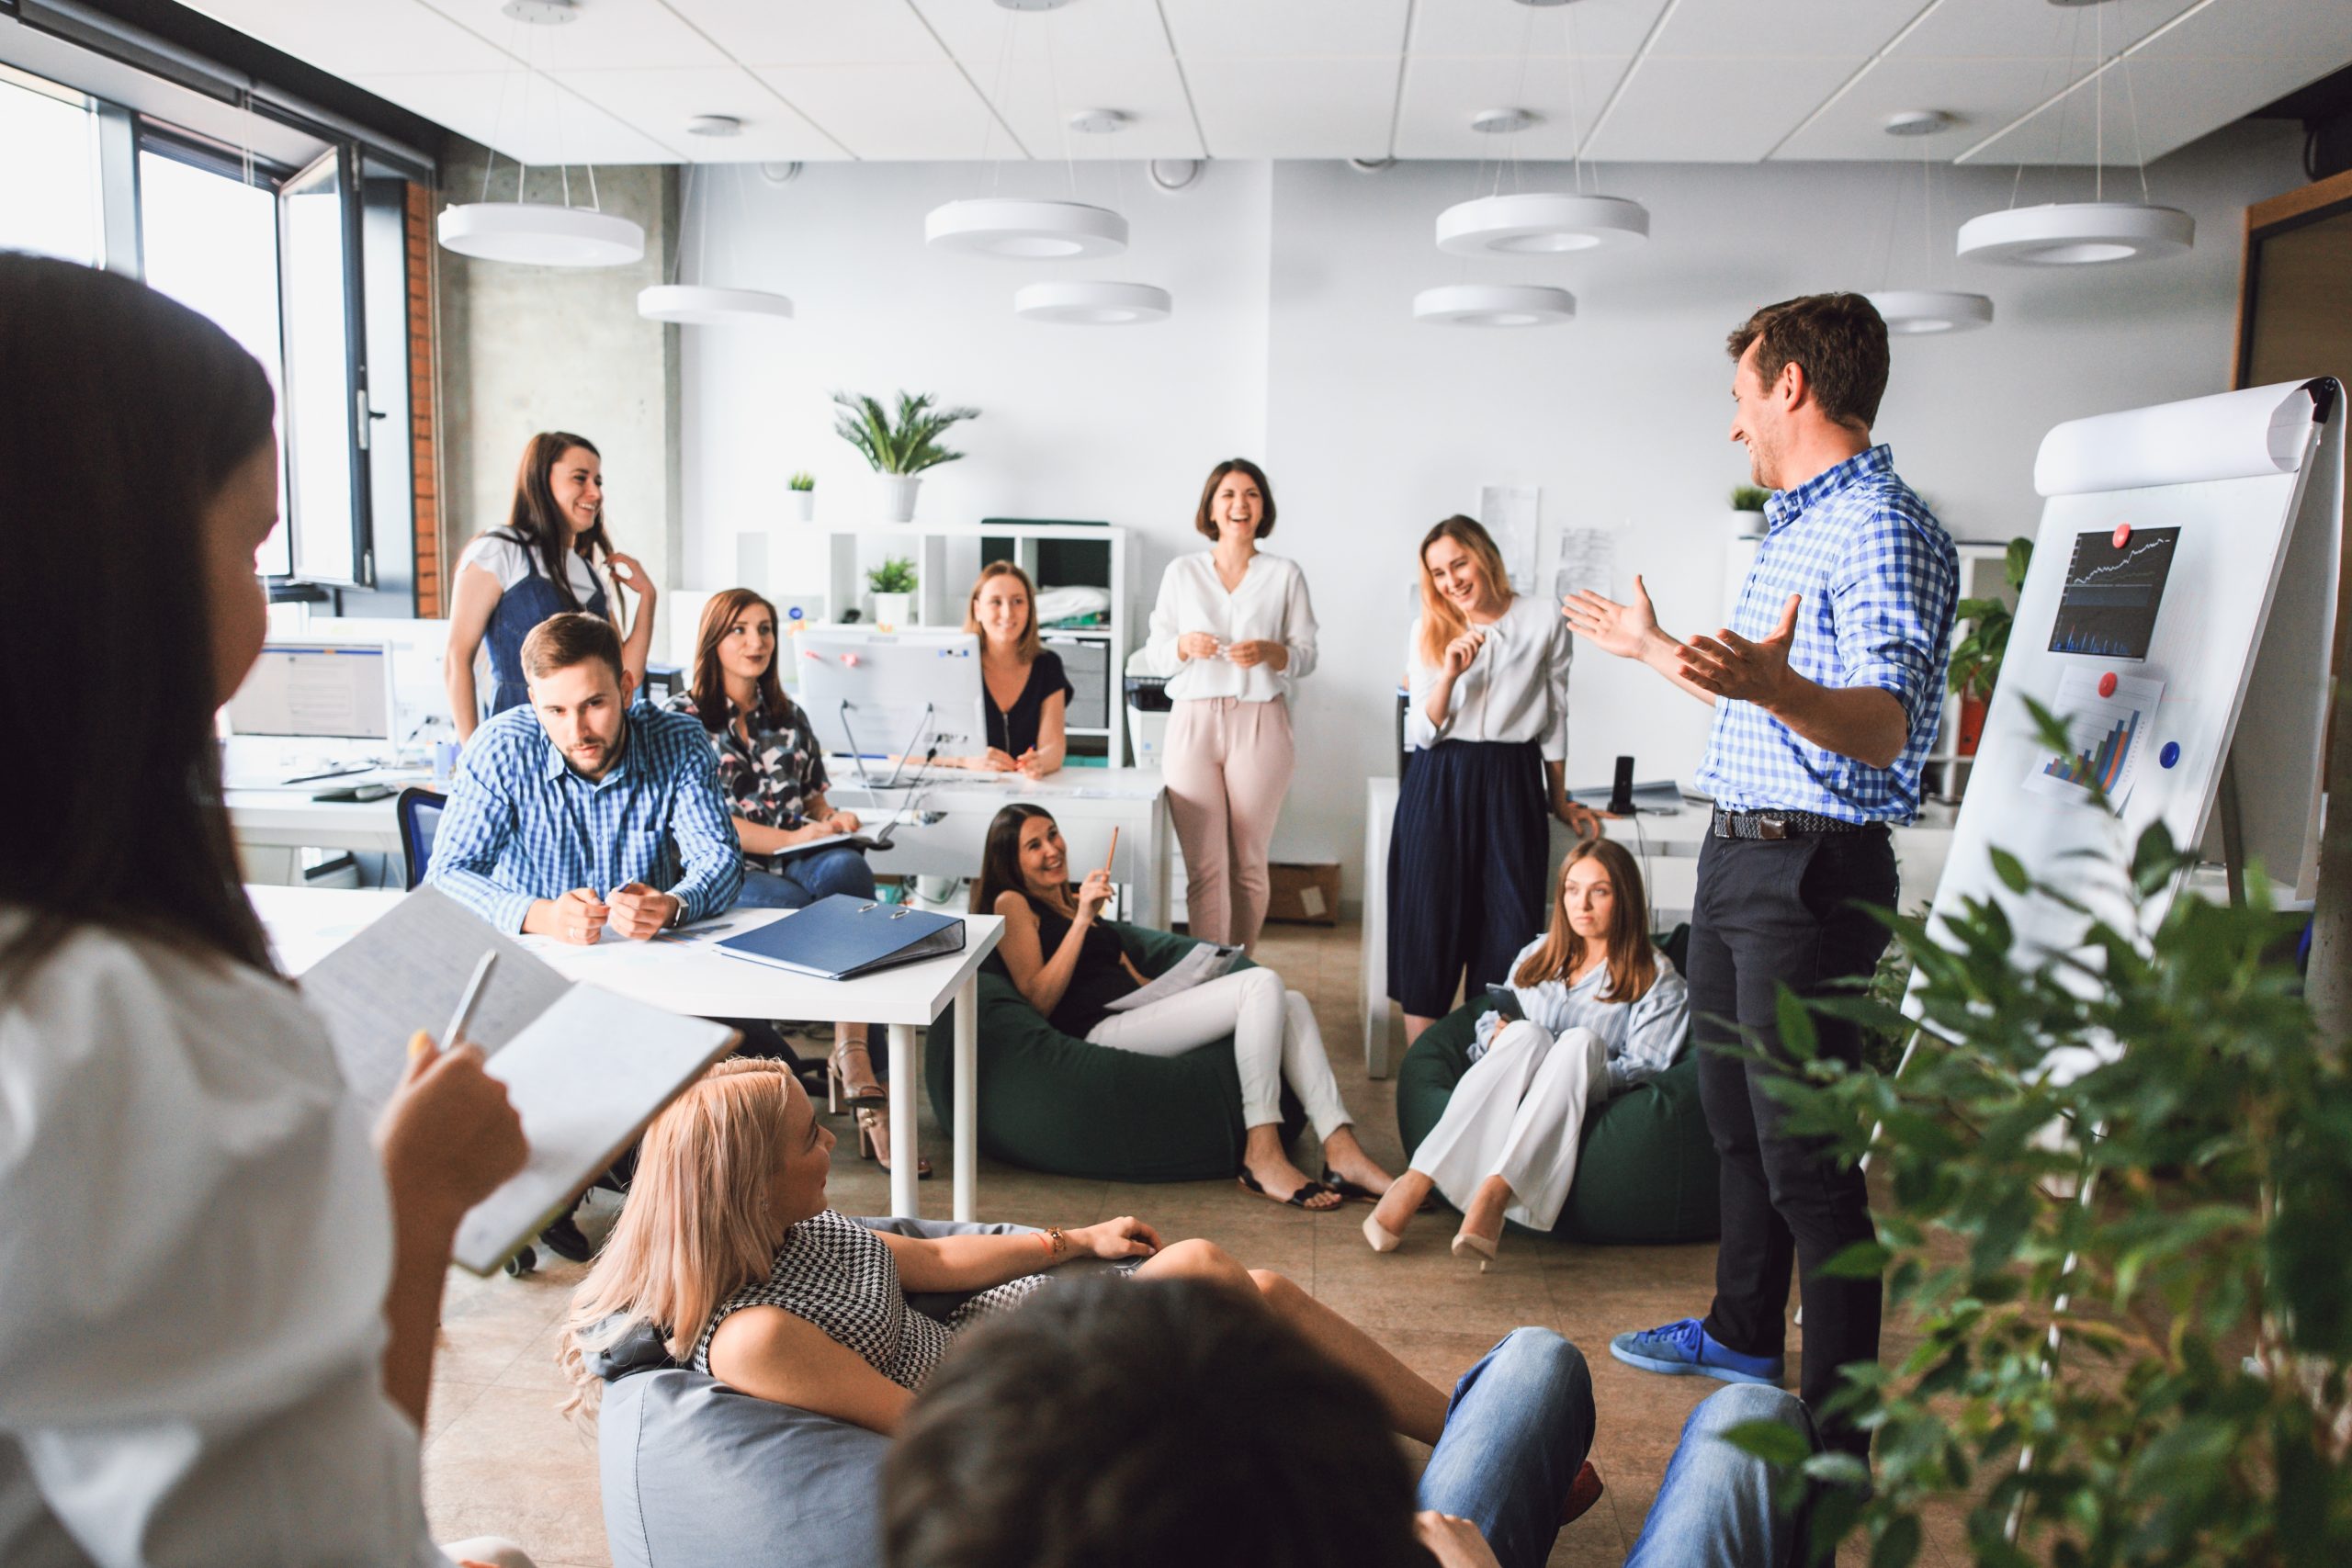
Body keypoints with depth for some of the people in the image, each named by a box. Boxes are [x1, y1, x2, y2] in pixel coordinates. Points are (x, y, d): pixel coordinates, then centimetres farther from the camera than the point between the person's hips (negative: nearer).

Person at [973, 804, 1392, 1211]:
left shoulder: (1072, 901, 30)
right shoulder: (1012, 904, 6)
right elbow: (1039, 1001, -7)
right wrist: (1082, 920, -11)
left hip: (1138, 1014, 8)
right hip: (1099, 1031, -8)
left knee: (1292, 1003, -10)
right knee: (1262, 984, -23)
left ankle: (1342, 1152, -21)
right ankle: (1262, 1155, -25)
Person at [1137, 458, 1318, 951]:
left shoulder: (1285, 574, 8)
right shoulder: (1182, 573, 11)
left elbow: (1306, 655, 7)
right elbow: (1153, 656, 10)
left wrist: (1270, 652, -14)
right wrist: (1184, 646, -12)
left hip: (1259, 724, 0)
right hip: (1194, 722, 0)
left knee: (1249, 863, 4)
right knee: (1204, 867, -6)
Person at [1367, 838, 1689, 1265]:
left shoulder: (1656, 978, 11)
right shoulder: (1537, 955, 24)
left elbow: (1645, 1067, 1)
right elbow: (1490, 1021, 23)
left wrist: (1573, 1071, -15)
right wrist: (1497, 1035, -2)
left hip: (1581, 1114, -2)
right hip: (1497, 1108, 2)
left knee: (1581, 1040, -34)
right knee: (1526, 1033, -32)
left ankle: (1495, 1192, -51)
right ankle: (1415, 1182, -46)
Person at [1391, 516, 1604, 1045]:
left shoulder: (1543, 624, 0)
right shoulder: (1427, 632, 5)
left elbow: (1555, 718, 10)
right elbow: (1423, 733, 0)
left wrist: (1560, 801, 16)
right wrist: (1449, 673, -17)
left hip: (1511, 785, -1)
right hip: (1438, 788, 1)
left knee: (1507, 928, 0)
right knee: (1429, 927, 0)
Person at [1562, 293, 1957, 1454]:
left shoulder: (1881, 527, -16)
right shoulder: (1796, 525, 16)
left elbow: (1890, 733, -27)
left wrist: (1772, 686, -46)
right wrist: (1653, 649, 38)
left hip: (1809, 873, -10)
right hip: (1736, 857, 10)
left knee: (1806, 1160, -4)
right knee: (1734, 1118, 21)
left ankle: (1835, 1438, 8)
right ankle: (1742, 1334, 39)